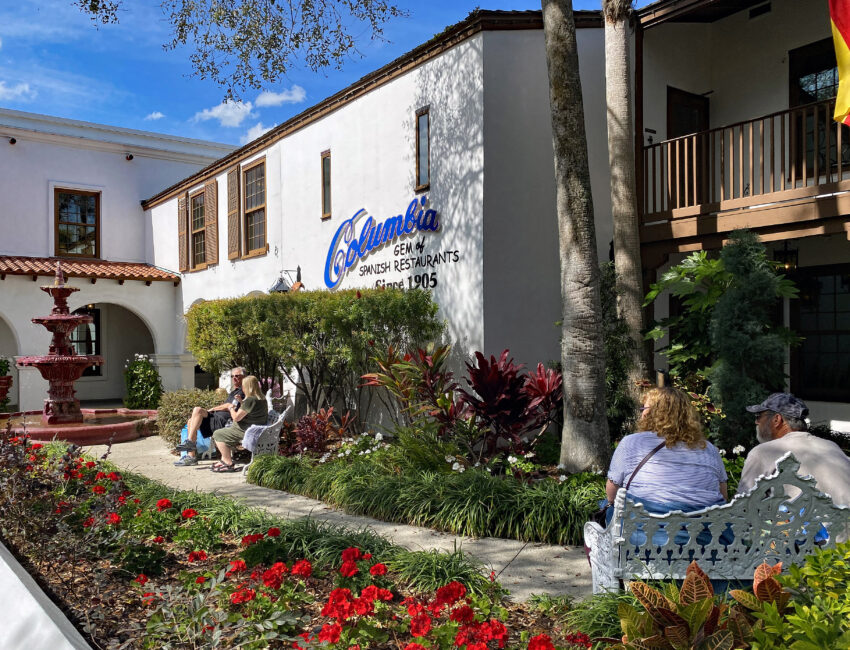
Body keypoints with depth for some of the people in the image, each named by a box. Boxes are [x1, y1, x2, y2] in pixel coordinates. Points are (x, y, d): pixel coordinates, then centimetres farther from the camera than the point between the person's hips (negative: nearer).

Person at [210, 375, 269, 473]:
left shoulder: (250, 400, -24)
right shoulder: (262, 399, 6)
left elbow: (236, 417, -20)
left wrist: (231, 408, -2)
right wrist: (241, 402, 20)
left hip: (245, 432, -10)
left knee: (217, 434, 0)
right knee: (224, 431, 26)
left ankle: (229, 464, 1)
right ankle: (224, 460, 23)